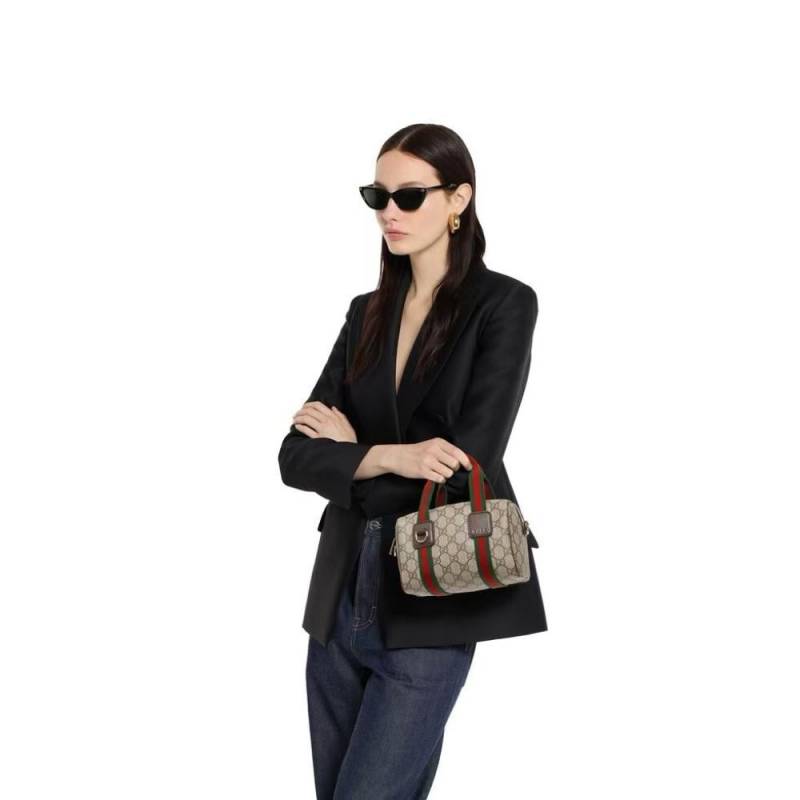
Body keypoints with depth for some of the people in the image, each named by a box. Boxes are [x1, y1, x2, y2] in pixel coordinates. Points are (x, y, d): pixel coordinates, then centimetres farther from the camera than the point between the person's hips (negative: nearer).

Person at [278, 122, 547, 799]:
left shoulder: (504, 304, -6)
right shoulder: (367, 312, 11)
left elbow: (467, 463, -16)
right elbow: (297, 457, 3)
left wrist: (350, 448, -3)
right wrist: (388, 457, -16)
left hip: (433, 599, -6)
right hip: (344, 591, 6)